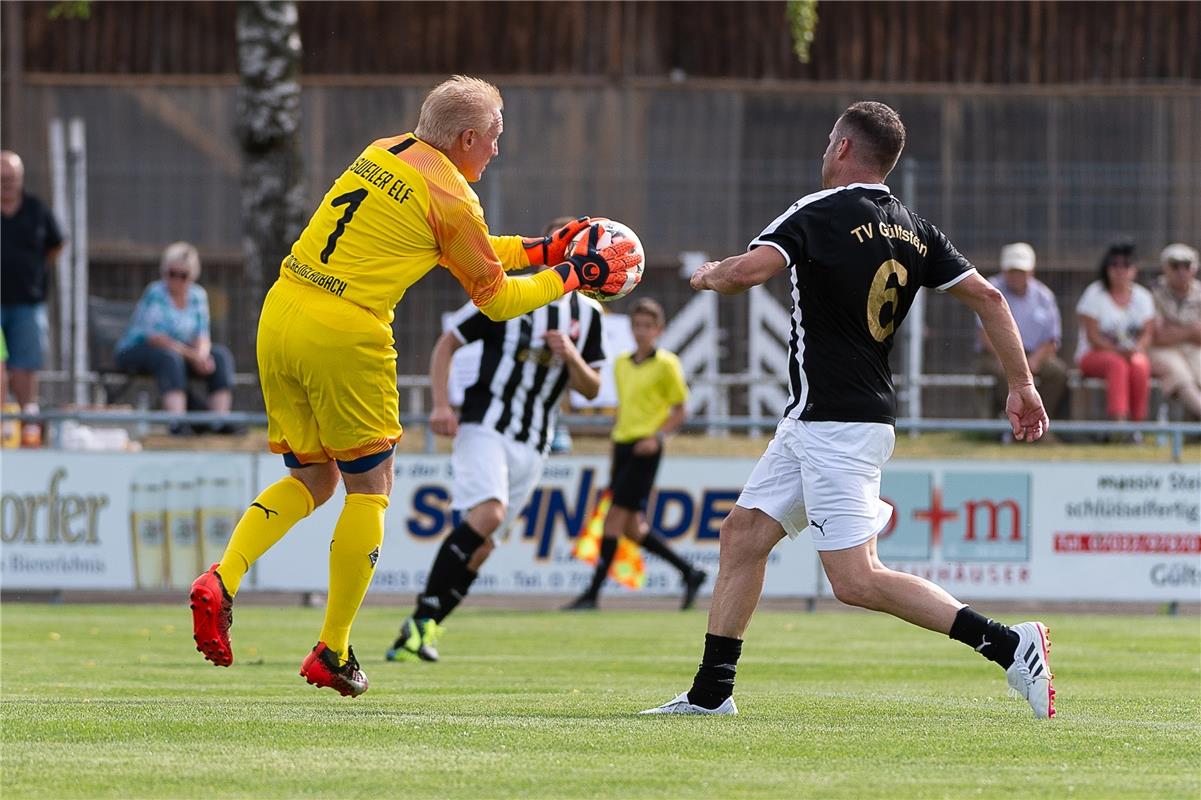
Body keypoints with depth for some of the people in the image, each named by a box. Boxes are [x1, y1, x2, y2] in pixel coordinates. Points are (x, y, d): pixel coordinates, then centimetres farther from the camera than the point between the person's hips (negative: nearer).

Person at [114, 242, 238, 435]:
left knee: (221, 354, -13)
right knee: (170, 357, -37)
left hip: (182, 353, 6)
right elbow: (154, 337, -23)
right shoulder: (155, 294, -15)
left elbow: (202, 337, 1)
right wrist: (192, 355, -27)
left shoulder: (198, 295, 4)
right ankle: (177, 422, -50)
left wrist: (202, 355, -23)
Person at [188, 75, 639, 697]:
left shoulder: (385, 153, 17)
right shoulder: (450, 196, -7)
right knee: (368, 488, 9)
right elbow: (495, 299, 3)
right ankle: (332, 652, 8)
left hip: (280, 316, 7)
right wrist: (572, 276, 14)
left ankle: (221, 581, -5)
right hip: (345, 332, -7)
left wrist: (541, 248, 29)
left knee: (311, 481, 18)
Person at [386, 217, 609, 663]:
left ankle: (416, 635, 12)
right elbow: (447, 343, 4)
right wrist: (441, 405, -8)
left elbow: (591, 389, 11)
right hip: (484, 428, -5)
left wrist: (572, 358, -11)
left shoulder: (588, 316, 10)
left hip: (532, 449, 5)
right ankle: (424, 617, -23)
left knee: (480, 549, 3)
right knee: (488, 514, -28)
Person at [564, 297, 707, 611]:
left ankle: (593, 592, -10)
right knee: (631, 528, 5)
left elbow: (680, 412, -2)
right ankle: (690, 573, 17)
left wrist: (657, 436, -18)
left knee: (616, 517, -11)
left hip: (645, 448, -8)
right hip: (622, 444, 8)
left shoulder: (666, 364, -4)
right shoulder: (621, 364, 16)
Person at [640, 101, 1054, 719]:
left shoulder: (820, 215, -14)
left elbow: (749, 270, -28)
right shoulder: (912, 230, 9)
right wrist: (1022, 385, 14)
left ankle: (1008, 644, -19)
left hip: (837, 428, -9)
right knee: (743, 533, 14)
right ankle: (711, 693, 15)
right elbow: (986, 297, 7)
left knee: (855, 581, -12)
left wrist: (707, 275, -5)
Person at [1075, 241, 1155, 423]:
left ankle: (1138, 421, -33)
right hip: (1095, 355, -3)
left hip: (1133, 355, 3)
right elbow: (1093, 338, -8)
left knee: (1139, 367, -33)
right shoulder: (1094, 294, -1)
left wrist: (1136, 349, -18)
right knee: (1117, 365, -37)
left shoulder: (1142, 297, 11)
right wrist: (1118, 351, -22)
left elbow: (1147, 334, 5)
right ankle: (1118, 420, -54)